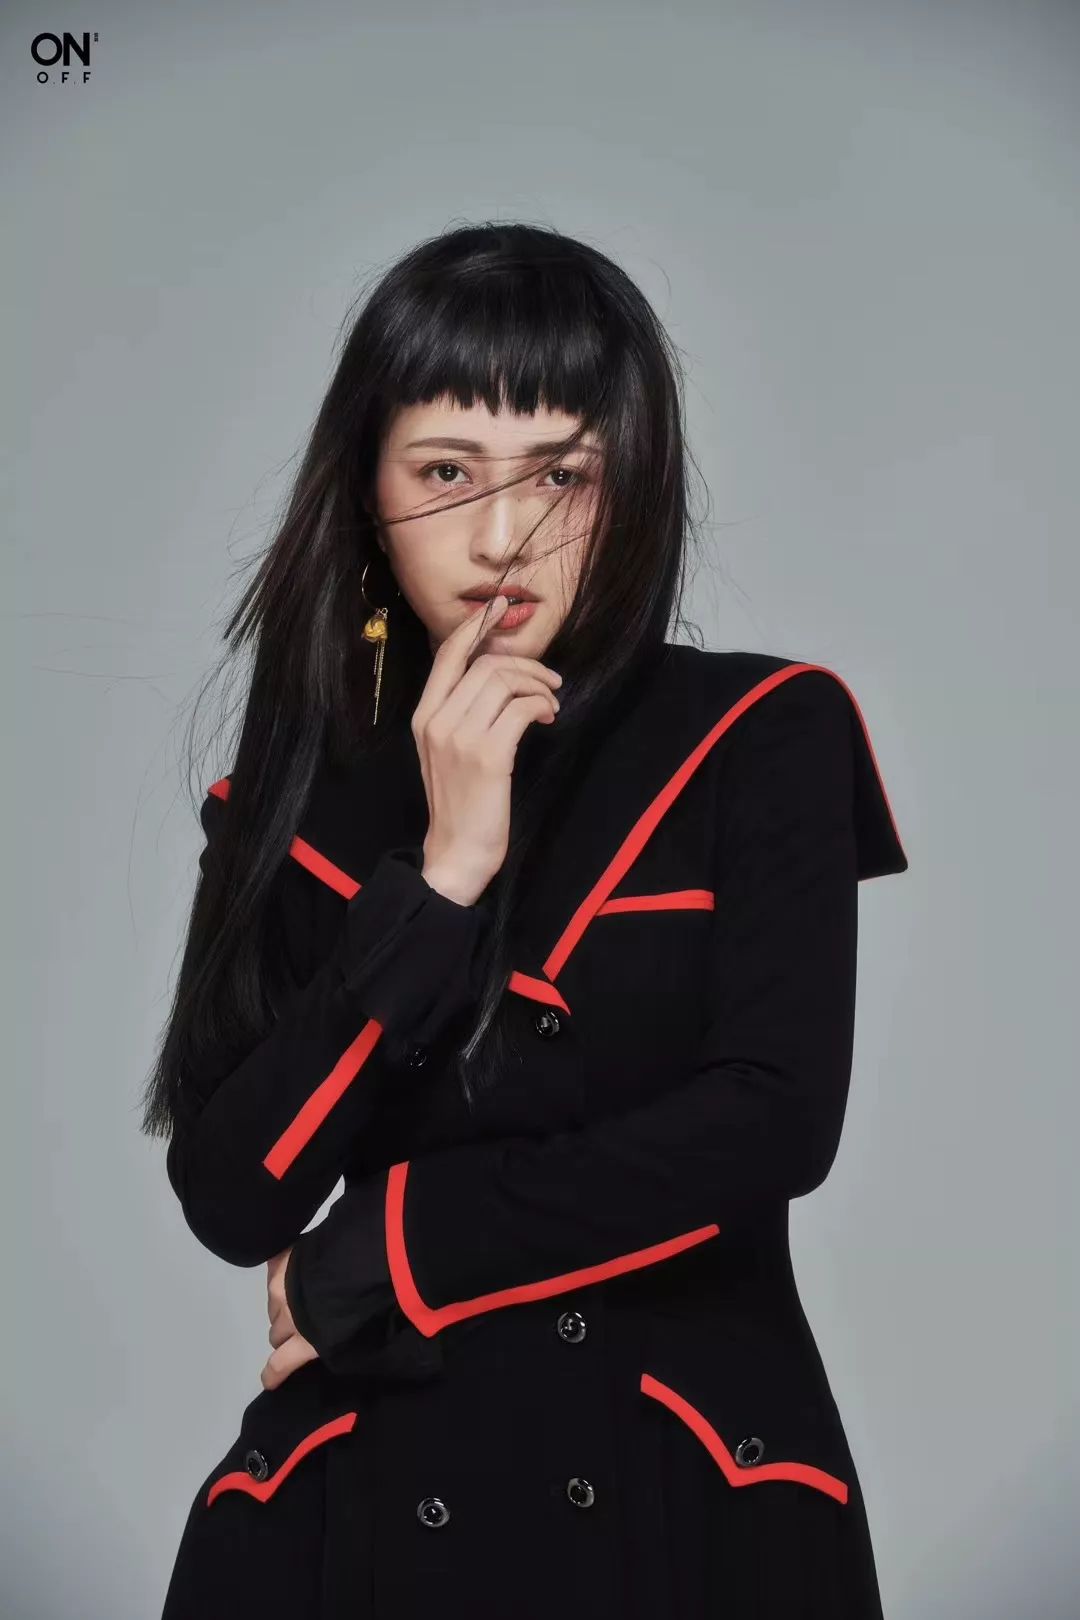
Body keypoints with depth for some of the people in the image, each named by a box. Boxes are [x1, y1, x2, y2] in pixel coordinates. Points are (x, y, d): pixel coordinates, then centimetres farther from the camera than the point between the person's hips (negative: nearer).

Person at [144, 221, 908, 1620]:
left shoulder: (763, 736, -5)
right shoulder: (303, 791, 0)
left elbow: (774, 1122, -15)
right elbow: (231, 1200, -8)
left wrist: (378, 1256, -11)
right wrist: (441, 875, -17)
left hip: (689, 1483, -1)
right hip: (366, 1484, 2)